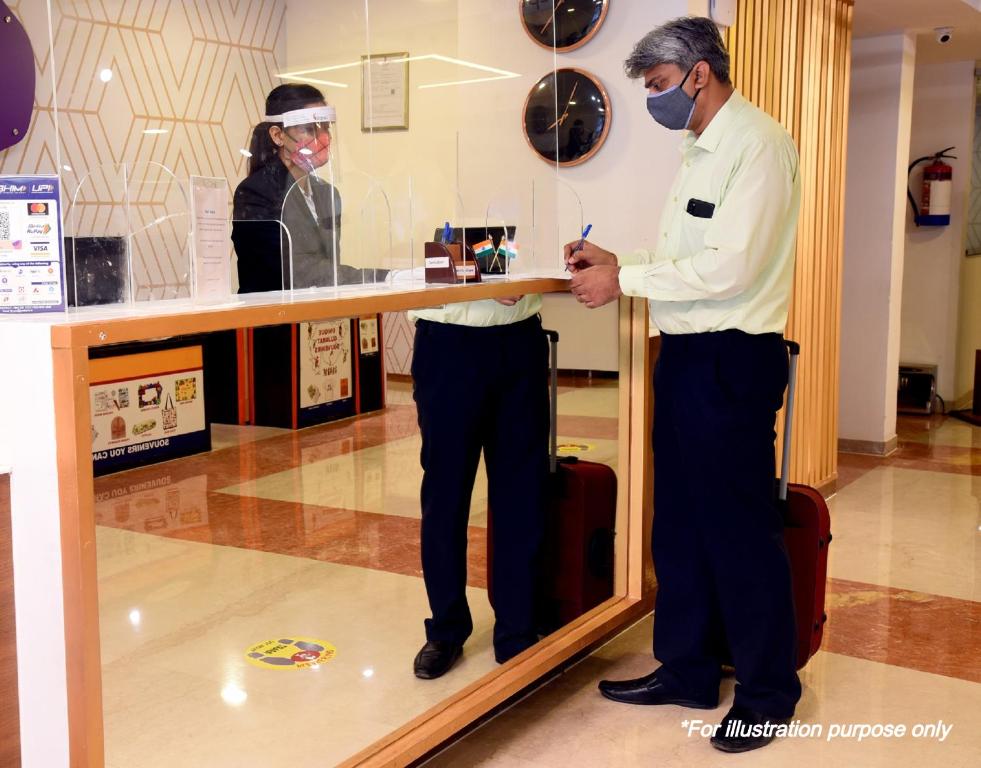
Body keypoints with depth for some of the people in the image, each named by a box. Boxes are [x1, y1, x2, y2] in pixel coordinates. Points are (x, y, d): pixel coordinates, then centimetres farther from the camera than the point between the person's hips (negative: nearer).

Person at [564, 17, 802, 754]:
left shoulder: (757, 144, -13)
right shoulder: (700, 150, 16)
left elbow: (729, 267, -22)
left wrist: (624, 280, -15)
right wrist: (616, 264, 4)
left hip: (732, 359, -9)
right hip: (685, 352, 9)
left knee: (740, 529, 1)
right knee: (679, 522, 15)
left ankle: (768, 692, 17)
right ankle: (687, 669, 29)